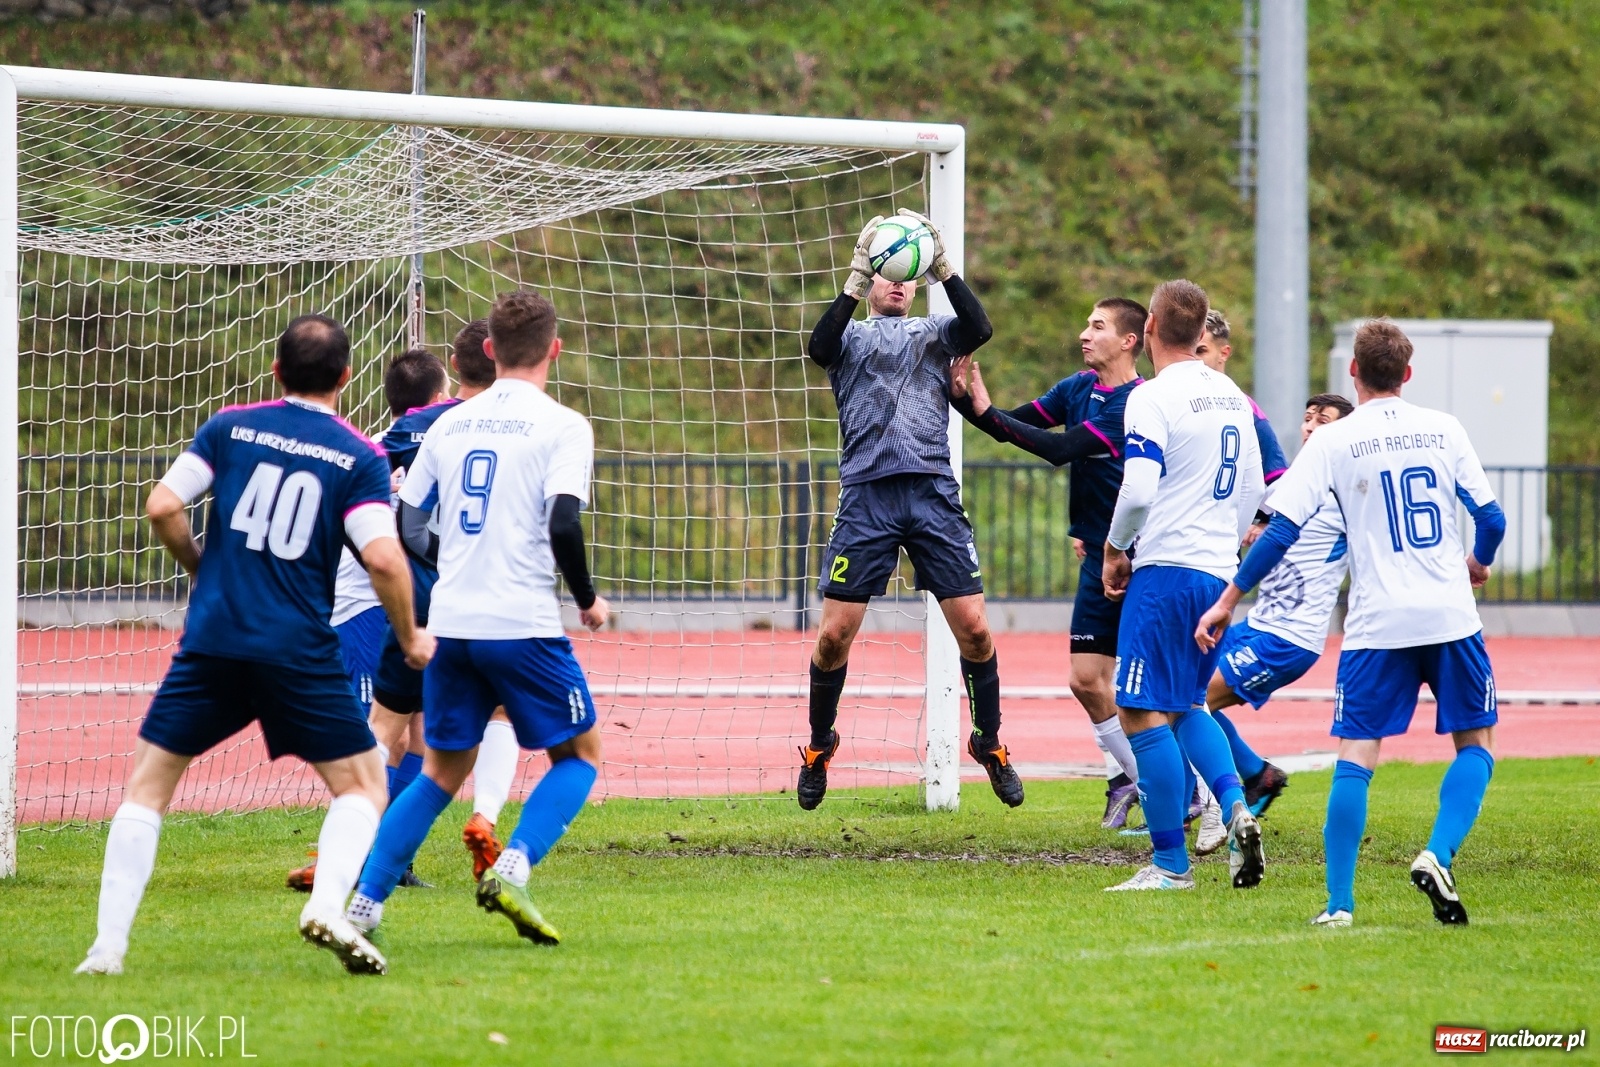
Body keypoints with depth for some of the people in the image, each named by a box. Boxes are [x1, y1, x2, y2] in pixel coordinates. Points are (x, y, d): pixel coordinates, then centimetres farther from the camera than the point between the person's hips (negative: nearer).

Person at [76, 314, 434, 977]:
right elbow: (384, 557, -10)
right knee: (363, 785, 11)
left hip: (212, 641, 2)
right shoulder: (360, 458, 0)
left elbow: (163, 507, -1)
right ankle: (327, 906, -16)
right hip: (301, 649, -2)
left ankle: (108, 944, 1)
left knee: (148, 781, 12)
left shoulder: (229, 427, 6)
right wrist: (410, 637, 5)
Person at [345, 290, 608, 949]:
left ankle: (363, 901, 6)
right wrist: (588, 601, -1)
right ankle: (511, 870, -11)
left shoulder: (451, 424, 11)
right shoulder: (562, 426, -5)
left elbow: (405, 526, 14)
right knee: (579, 756, 11)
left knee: (442, 770, 16)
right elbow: (562, 525, -17)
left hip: (450, 623, 5)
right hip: (524, 625, -5)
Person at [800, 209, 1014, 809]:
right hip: (866, 494, -1)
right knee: (835, 633, -5)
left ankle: (991, 745, 12)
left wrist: (943, 269, -13)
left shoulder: (935, 332, 18)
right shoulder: (851, 336, 15)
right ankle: (819, 749, 15)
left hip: (933, 493, 1)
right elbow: (819, 347, -9)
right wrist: (855, 281, -18)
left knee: (973, 626, -5)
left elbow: (979, 329, -4)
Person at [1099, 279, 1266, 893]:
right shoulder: (1231, 397, 12)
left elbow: (1138, 492, -19)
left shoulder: (1153, 398, -12)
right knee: (1184, 705, 20)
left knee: (1143, 712, -3)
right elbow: (1252, 492, 17)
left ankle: (1171, 862, -4)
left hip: (1166, 567, -8)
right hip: (1218, 570, 8)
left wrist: (1115, 550, -2)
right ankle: (1235, 804, -3)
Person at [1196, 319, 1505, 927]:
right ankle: (1438, 855, -7)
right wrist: (1479, 564, 27)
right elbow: (1491, 517, 5)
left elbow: (1282, 531, -4)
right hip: (1450, 616, 1)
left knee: (1355, 757, 0)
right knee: (1475, 742, 14)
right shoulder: (1444, 430, 4)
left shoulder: (1333, 442, -1)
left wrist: (1228, 600, 3)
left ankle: (1339, 902, -7)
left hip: (1376, 625, -1)